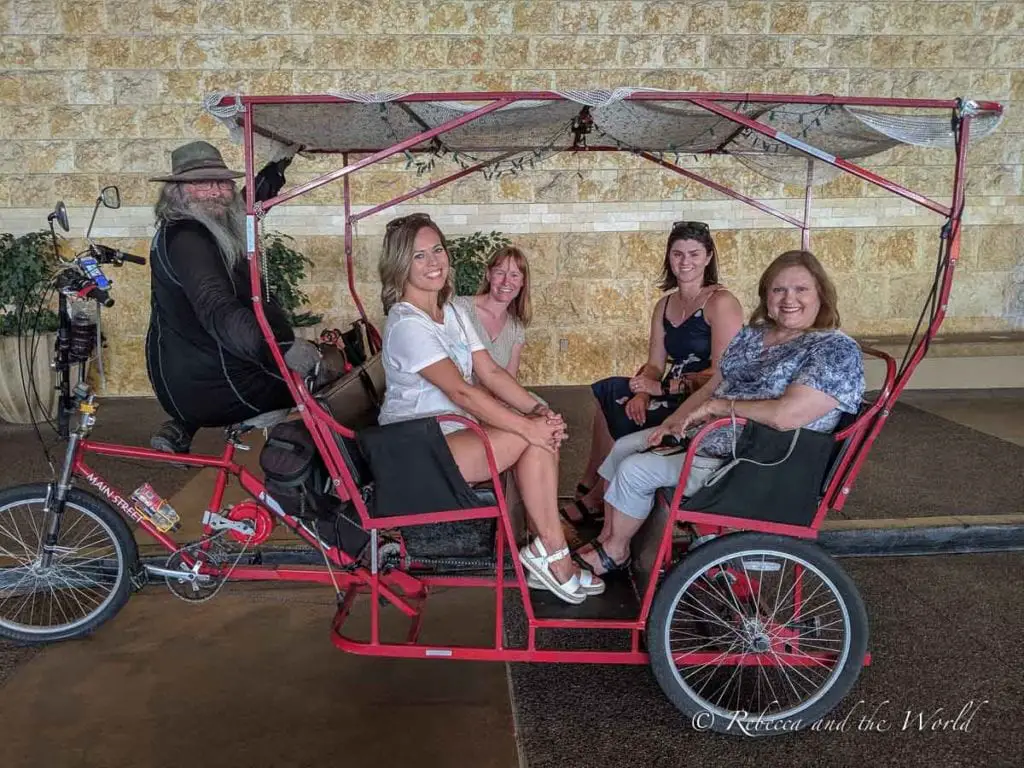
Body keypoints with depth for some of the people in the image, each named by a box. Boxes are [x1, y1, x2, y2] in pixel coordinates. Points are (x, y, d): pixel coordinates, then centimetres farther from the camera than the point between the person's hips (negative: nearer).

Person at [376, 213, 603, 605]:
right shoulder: (406, 324, -17)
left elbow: (491, 372, 3)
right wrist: (529, 426, -24)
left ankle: (548, 555, -6)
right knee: (533, 439, -19)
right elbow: (461, 391, -24)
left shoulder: (454, 313, 11)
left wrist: (538, 409, -12)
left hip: (455, 428, 8)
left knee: (544, 434, -12)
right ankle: (553, 554, -6)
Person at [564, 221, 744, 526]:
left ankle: (592, 499, 3)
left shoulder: (721, 302, -9)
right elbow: (654, 364, 8)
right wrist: (641, 394, -14)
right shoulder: (664, 305, 14)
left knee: (622, 422, -20)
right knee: (608, 391, -10)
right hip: (674, 399, 7)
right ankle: (591, 487, -2)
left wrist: (663, 388, -19)